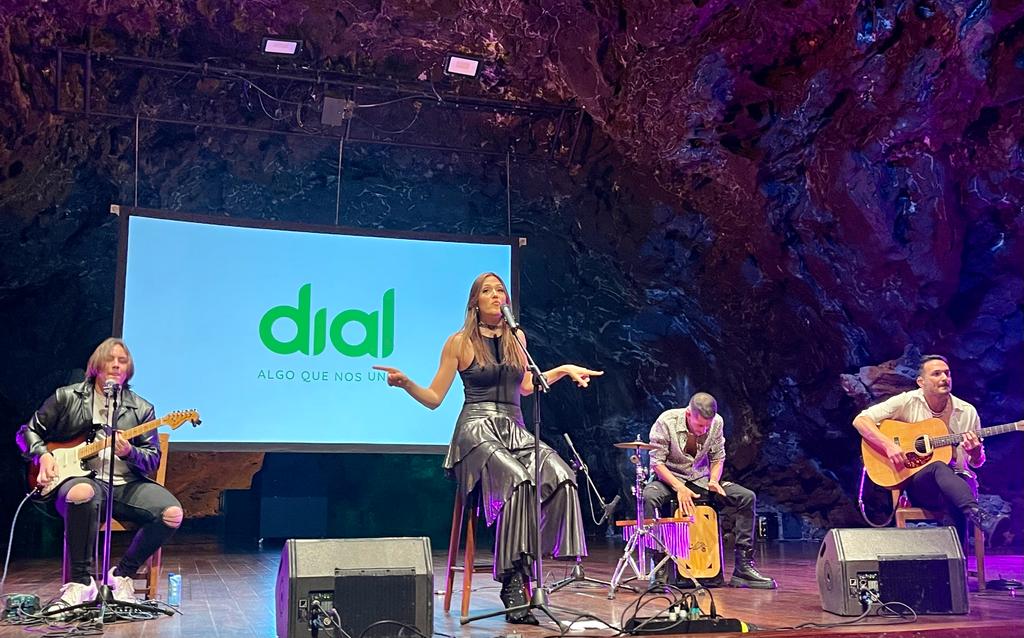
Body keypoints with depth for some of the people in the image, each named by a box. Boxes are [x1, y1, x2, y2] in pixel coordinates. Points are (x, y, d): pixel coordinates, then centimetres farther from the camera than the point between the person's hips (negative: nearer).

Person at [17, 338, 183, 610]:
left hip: (128, 484, 2)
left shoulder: (141, 409, 11)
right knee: (81, 494, -42)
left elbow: (153, 460, 8)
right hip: (82, 478, -2)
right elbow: (28, 432, 17)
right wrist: (43, 455, -3)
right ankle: (81, 582, -26)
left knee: (172, 514, -25)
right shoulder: (67, 397, 10)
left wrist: (129, 452, -14)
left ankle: (122, 574, -4)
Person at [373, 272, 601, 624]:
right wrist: (405, 383, -12)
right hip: (477, 430, -4)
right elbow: (433, 398, 6)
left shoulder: (516, 338, 18)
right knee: (518, 480, -35)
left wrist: (564, 370, 26)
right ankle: (513, 584, -30)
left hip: (515, 431, 5)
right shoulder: (460, 342, 5)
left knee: (560, 476, -28)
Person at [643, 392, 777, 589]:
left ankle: (743, 566, -9)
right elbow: (656, 462, -17)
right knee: (649, 497, -38)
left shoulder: (717, 422, -11)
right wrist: (679, 488, -28)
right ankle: (659, 568, -31)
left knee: (747, 497, -14)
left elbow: (718, 458, 4)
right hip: (669, 478, -4)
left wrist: (713, 480, -16)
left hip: (700, 479, 4)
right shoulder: (666, 421, -22)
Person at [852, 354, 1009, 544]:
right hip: (917, 482, -2)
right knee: (938, 467, -38)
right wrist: (889, 445, -21)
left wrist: (975, 452, -10)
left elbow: (977, 462, 15)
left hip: (957, 481, 2)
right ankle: (981, 518, -53)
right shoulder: (907, 402, 1)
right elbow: (860, 420, -6)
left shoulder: (967, 412, 8)